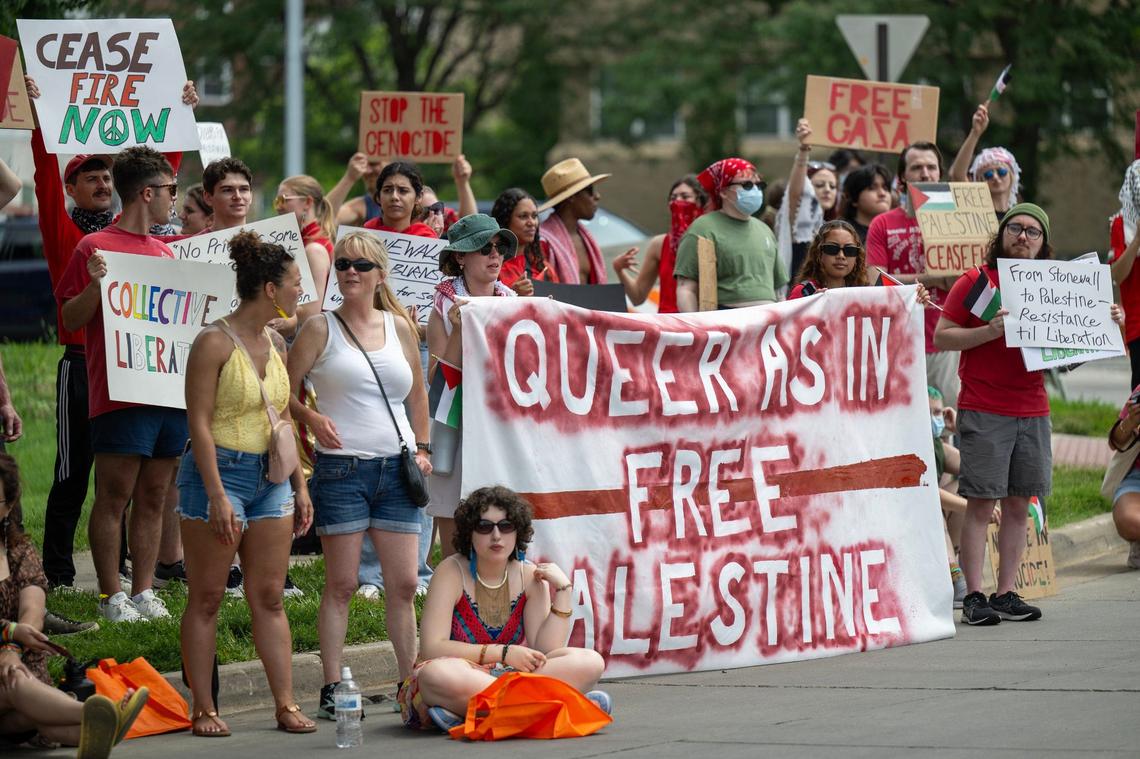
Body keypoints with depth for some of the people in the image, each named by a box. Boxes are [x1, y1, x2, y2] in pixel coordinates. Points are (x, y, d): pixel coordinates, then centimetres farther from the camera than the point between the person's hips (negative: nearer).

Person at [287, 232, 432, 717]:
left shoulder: (399, 327, 12)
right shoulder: (321, 330, 1)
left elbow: (417, 394, 22)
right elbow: (283, 390, 1)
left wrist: (421, 448, 14)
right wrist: (312, 417, -16)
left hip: (396, 469, 4)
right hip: (341, 470, -4)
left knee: (403, 583, 3)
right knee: (340, 584, -4)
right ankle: (332, 689, -2)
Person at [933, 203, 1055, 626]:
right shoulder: (976, 282, -1)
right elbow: (941, 337, -5)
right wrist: (991, 330, -17)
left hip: (1032, 412, 5)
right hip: (983, 412, -5)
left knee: (1019, 504, 5)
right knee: (980, 503, -5)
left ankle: (1006, 595, 11)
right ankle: (973, 597, -3)